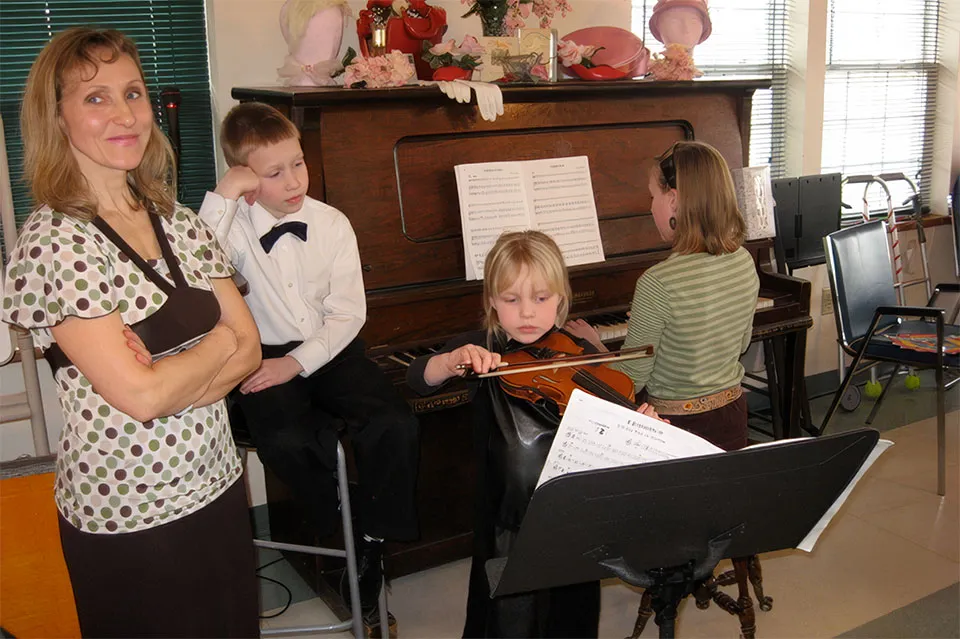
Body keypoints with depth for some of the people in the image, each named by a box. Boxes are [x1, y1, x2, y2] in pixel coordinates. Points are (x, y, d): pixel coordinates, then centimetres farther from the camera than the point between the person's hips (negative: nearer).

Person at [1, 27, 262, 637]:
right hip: (128, 519, -6)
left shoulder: (179, 222, 3)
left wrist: (163, 378, -16)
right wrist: (219, 341, -7)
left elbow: (248, 350, -1)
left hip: (218, 486, 6)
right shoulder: (53, 241, -16)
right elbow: (140, 394, -22)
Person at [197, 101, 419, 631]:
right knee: (286, 440, -31)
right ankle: (335, 535, 1)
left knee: (395, 426, -23)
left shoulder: (332, 224, -1)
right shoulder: (232, 225, -5)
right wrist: (220, 197, -25)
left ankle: (370, 546, 1)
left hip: (327, 352, 2)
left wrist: (297, 361, -15)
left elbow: (349, 313, -3)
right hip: (265, 359, -1)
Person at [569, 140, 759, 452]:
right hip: (733, 417, 7)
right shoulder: (745, 263, -3)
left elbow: (631, 379, -17)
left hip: (677, 426, -7)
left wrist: (593, 345, 3)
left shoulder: (658, 283, -25)